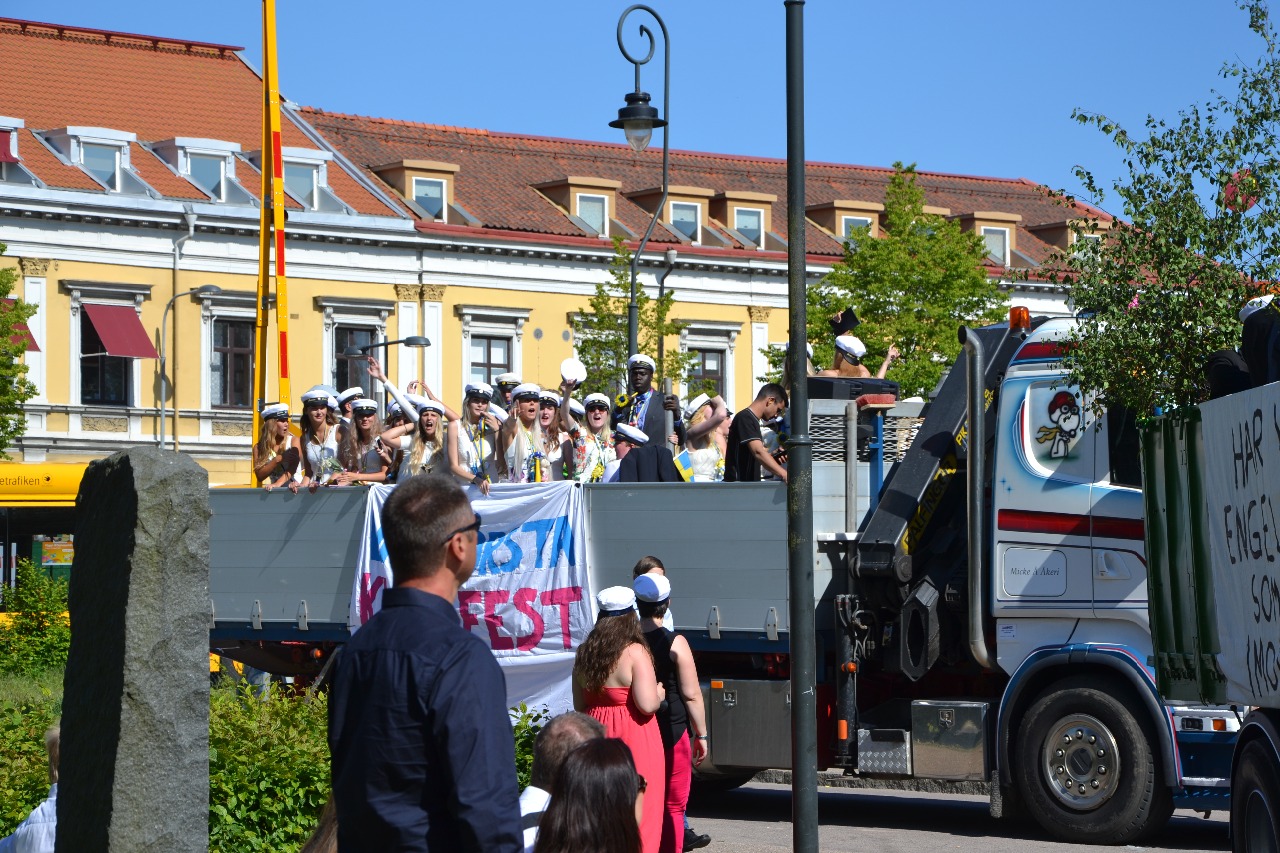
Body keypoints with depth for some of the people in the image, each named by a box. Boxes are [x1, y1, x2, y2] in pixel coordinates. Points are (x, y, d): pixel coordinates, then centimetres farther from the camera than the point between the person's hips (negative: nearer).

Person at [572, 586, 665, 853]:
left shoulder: (585, 653, 6)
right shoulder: (635, 653, -13)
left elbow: (580, 705, 13)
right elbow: (647, 704, -20)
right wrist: (659, 693, 0)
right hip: (635, 740, -6)